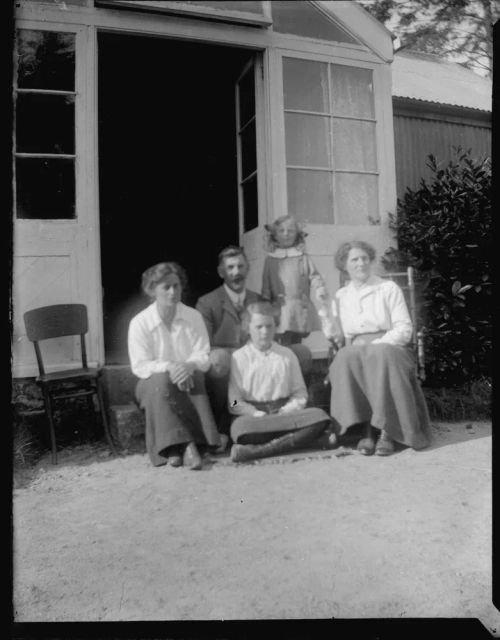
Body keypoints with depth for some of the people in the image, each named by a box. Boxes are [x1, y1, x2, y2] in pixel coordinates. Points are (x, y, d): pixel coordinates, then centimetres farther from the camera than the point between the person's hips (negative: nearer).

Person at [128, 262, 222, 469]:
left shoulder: (194, 317, 2)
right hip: (153, 383, -1)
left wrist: (190, 365, -26)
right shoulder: (139, 323, -5)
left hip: (187, 379, 2)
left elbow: (204, 357, -3)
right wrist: (168, 367, -27)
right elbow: (140, 366, -10)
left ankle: (176, 447, -36)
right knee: (162, 380, -35)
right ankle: (187, 445, -38)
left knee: (193, 378, -32)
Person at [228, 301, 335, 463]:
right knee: (240, 426, -38)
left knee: (319, 415, -26)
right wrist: (259, 416, -15)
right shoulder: (238, 358, 5)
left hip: (285, 412, 3)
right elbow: (235, 403, -1)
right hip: (254, 415, -3)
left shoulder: (287, 354, 14)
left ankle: (258, 451, -33)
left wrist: (287, 410, -10)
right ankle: (306, 436, -28)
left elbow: (300, 393, 11)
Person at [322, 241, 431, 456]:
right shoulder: (340, 296, 17)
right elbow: (333, 333, 17)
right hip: (355, 352, 2)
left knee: (381, 356, -38)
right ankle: (366, 428, -31)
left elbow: (404, 330, -1)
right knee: (344, 359, -34)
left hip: (389, 348, -2)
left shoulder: (389, 288, 8)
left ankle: (387, 432, -33)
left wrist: (374, 345, -15)